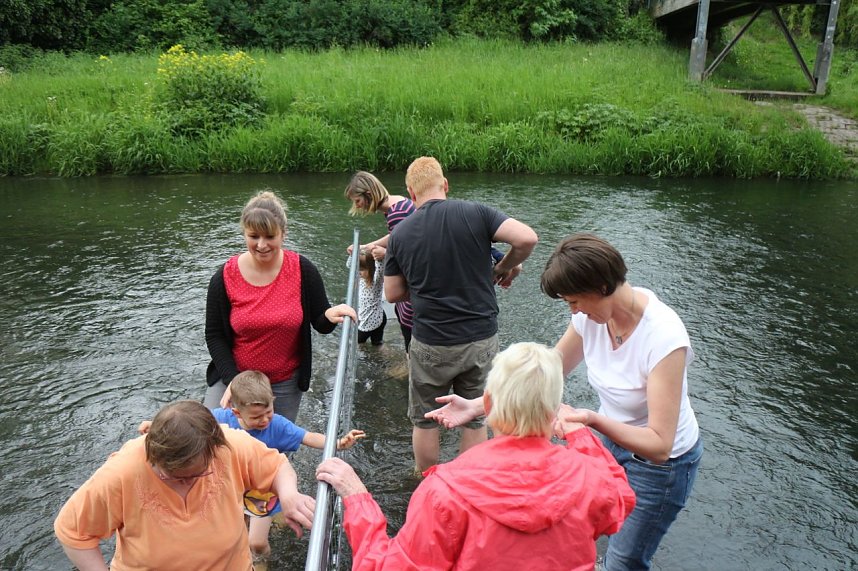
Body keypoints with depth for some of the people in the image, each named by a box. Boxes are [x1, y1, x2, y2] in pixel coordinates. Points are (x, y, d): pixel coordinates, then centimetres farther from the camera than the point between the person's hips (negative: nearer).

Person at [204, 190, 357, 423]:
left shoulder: (303, 270, -11)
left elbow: (320, 324, -3)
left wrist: (330, 316, -26)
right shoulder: (225, 277, -10)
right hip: (235, 375, 0)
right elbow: (214, 335, -3)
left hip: (285, 383, 0)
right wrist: (232, 380, -13)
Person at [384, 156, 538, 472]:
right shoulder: (475, 213, -8)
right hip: (482, 338, 1)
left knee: (424, 420, 20)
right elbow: (527, 238, -18)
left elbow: (392, 294, 2)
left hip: (431, 344, 0)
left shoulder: (399, 234, -4)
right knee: (475, 419, 18)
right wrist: (504, 268, 0)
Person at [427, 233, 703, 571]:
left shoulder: (664, 337, -34)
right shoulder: (591, 315, -16)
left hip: (661, 464, -5)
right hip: (611, 439, 5)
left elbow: (659, 445, -32)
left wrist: (593, 419, -48)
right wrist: (476, 406, -15)